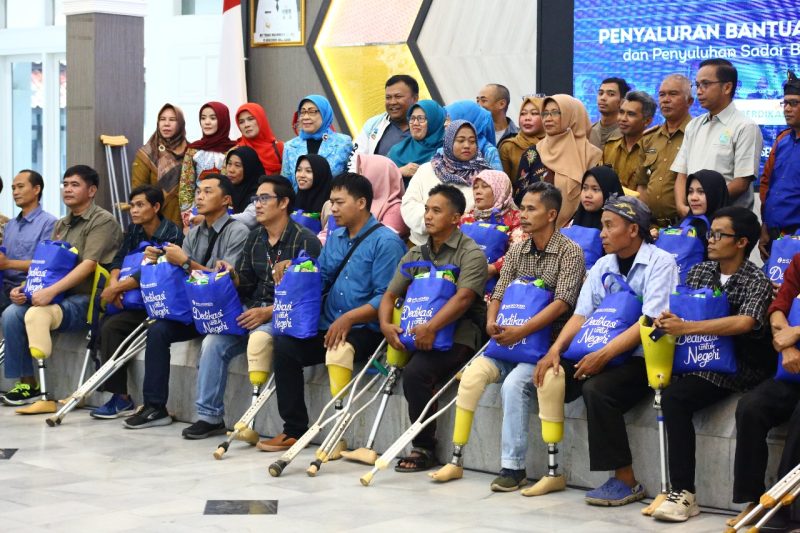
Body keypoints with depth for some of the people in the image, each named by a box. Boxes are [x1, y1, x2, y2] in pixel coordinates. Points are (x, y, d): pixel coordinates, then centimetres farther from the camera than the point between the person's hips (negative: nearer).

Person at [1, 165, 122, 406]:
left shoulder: (103, 221, -5)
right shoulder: (61, 225, 21)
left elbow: (88, 264, -17)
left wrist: (51, 291, -26)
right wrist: (25, 287, -1)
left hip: (86, 299, -8)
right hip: (57, 295, 8)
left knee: (35, 314, -32)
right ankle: (26, 384, -10)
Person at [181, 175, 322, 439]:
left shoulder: (305, 241, -9)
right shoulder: (254, 238, 14)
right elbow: (246, 285, 17)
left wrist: (268, 312, -22)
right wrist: (232, 276, -7)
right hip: (253, 311, 7)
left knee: (258, 339, -35)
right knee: (213, 342, -14)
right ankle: (209, 415, -6)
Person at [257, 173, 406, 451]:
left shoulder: (385, 241, -7)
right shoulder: (335, 238, 18)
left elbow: (386, 297, -14)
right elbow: (320, 277, 20)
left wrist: (349, 318, -23)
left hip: (364, 329, -7)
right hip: (327, 326, 7)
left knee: (340, 349, -36)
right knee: (284, 346, -15)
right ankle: (293, 429, -9)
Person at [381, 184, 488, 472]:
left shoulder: (471, 254, -4)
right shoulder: (416, 254, 18)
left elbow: (463, 298, -18)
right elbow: (390, 294, 15)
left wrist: (432, 327, -30)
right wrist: (385, 324, -7)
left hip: (456, 337, -7)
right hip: (416, 335, 7)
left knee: (416, 372, -29)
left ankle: (424, 449, -16)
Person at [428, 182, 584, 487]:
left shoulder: (569, 252, -7)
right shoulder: (517, 251, 12)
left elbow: (562, 302, -18)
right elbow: (499, 293, 11)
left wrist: (521, 331, -27)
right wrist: (492, 322, -12)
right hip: (511, 340, 5)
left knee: (514, 383, -31)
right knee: (473, 374, -19)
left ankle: (513, 468, -24)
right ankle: (456, 460, -14)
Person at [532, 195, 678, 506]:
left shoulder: (660, 264, -8)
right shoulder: (602, 266, 14)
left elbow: (650, 323, -18)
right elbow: (581, 315, 9)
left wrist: (604, 355, -26)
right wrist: (556, 349, -10)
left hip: (642, 358, -7)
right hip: (600, 354, 7)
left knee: (597, 389, -32)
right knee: (547, 380, -15)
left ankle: (626, 481, -21)